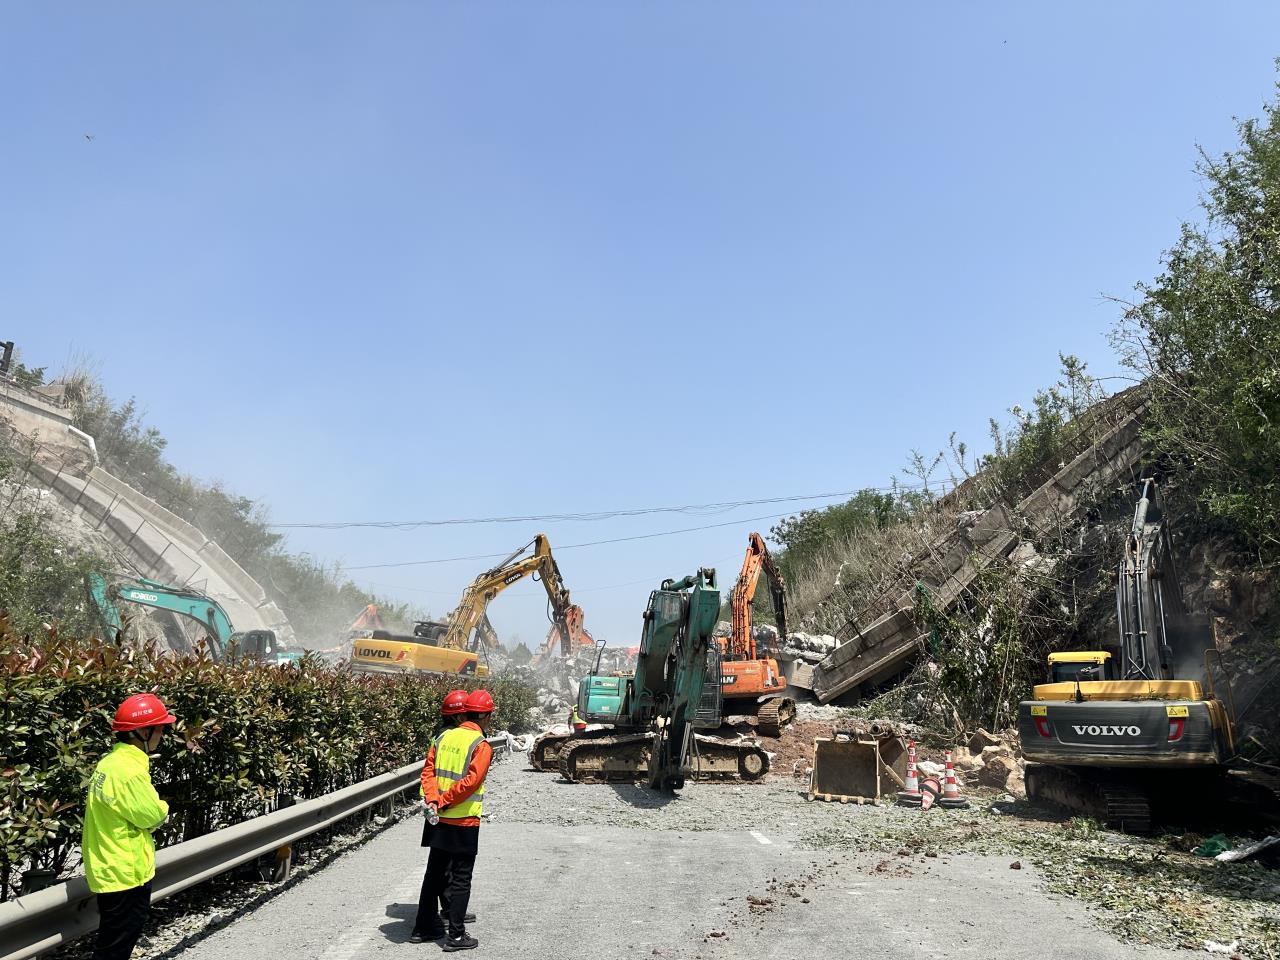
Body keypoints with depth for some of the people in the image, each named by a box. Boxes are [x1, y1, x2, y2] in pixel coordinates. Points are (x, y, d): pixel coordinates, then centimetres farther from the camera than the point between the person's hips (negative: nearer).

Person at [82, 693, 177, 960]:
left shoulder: (111, 761, 5)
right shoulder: (129, 770, -27)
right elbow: (150, 816, -18)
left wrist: (155, 809, -4)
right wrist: (163, 808, 1)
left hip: (110, 867, 10)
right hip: (125, 872, -10)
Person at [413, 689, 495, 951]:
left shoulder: (445, 737, 5)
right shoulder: (482, 746, -15)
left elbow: (428, 770, 0)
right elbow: (471, 781, -24)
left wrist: (433, 799, -9)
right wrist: (443, 801, -16)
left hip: (440, 821, 6)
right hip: (465, 822, -6)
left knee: (434, 873, 18)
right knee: (461, 879, 4)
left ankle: (426, 926, 29)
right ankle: (456, 936, 9)